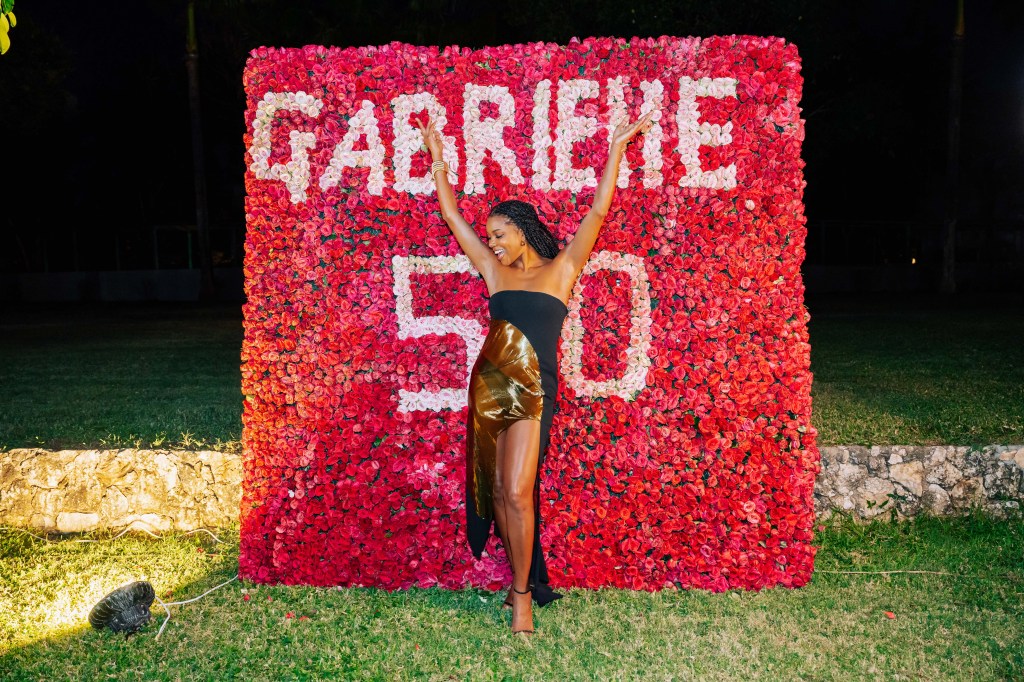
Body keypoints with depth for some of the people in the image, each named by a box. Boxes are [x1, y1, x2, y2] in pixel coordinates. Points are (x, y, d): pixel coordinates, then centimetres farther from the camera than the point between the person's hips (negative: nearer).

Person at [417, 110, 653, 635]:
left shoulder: (561, 269, 1)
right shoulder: (494, 271, 10)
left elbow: (598, 211, -4)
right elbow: (452, 215, 16)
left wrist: (617, 147, -6)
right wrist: (437, 157, 21)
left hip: (532, 389, -5)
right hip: (488, 384, 5)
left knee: (517, 493, -9)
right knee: (496, 490, 9)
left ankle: (523, 594, 5)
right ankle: (521, 579, 24)